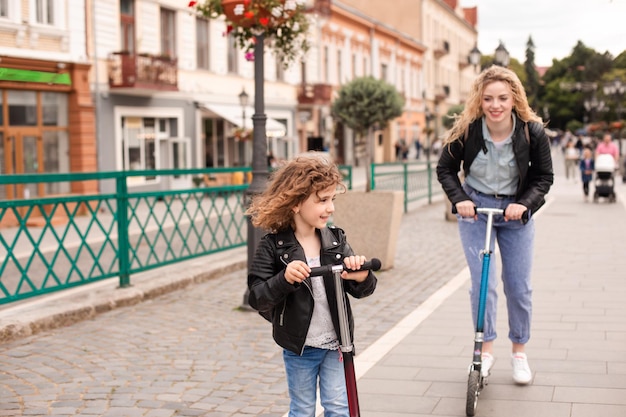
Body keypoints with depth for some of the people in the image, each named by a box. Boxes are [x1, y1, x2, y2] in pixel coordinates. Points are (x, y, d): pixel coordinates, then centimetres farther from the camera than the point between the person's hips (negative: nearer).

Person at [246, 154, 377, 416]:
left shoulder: (335, 239, -2)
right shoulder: (274, 246, -13)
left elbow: (360, 290, -1)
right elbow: (257, 299, -15)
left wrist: (362, 277, -25)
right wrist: (284, 279, -33)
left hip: (335, 344, 3)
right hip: (298, 346, -2)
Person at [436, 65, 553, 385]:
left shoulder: (533, 131, -16)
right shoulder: (466, 130, -17)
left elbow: (544, 176, -5)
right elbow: (445, 169, -3)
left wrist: (524, 203, -21)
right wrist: (459, 199, -18)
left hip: (515, 211, 1)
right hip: (475, 209, -1)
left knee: (519, 286, 5)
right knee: (482, 283, -7)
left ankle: (519, 352, 23)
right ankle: (486, 350, 11)